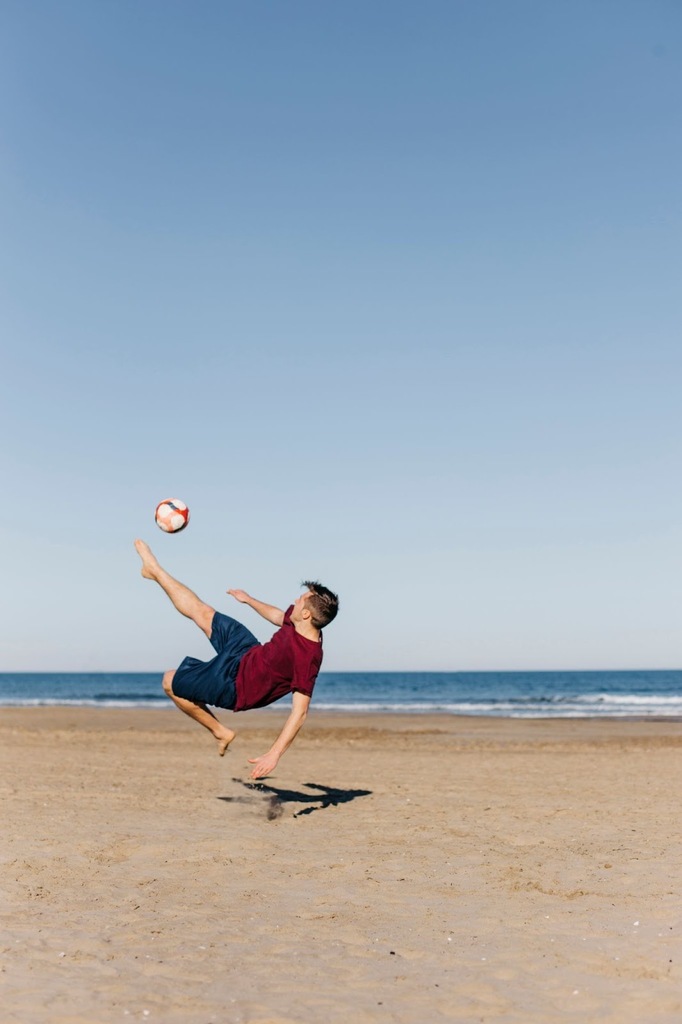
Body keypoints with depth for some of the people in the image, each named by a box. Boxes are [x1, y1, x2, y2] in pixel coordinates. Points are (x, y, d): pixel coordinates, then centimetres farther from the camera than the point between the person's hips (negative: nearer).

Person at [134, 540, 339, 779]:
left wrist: (274, 754, -40)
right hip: (249, 653, 7)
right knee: (202, 612, 16)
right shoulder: (299, 622, -13)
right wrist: (249, 599, 27)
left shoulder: (307, 657, -37)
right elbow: (278, 616, 12)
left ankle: (220, 731, 19)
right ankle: (154, 569, 34)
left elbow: (299, 712, -36)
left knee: (170, 682, 5)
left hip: (236, 682, -7)